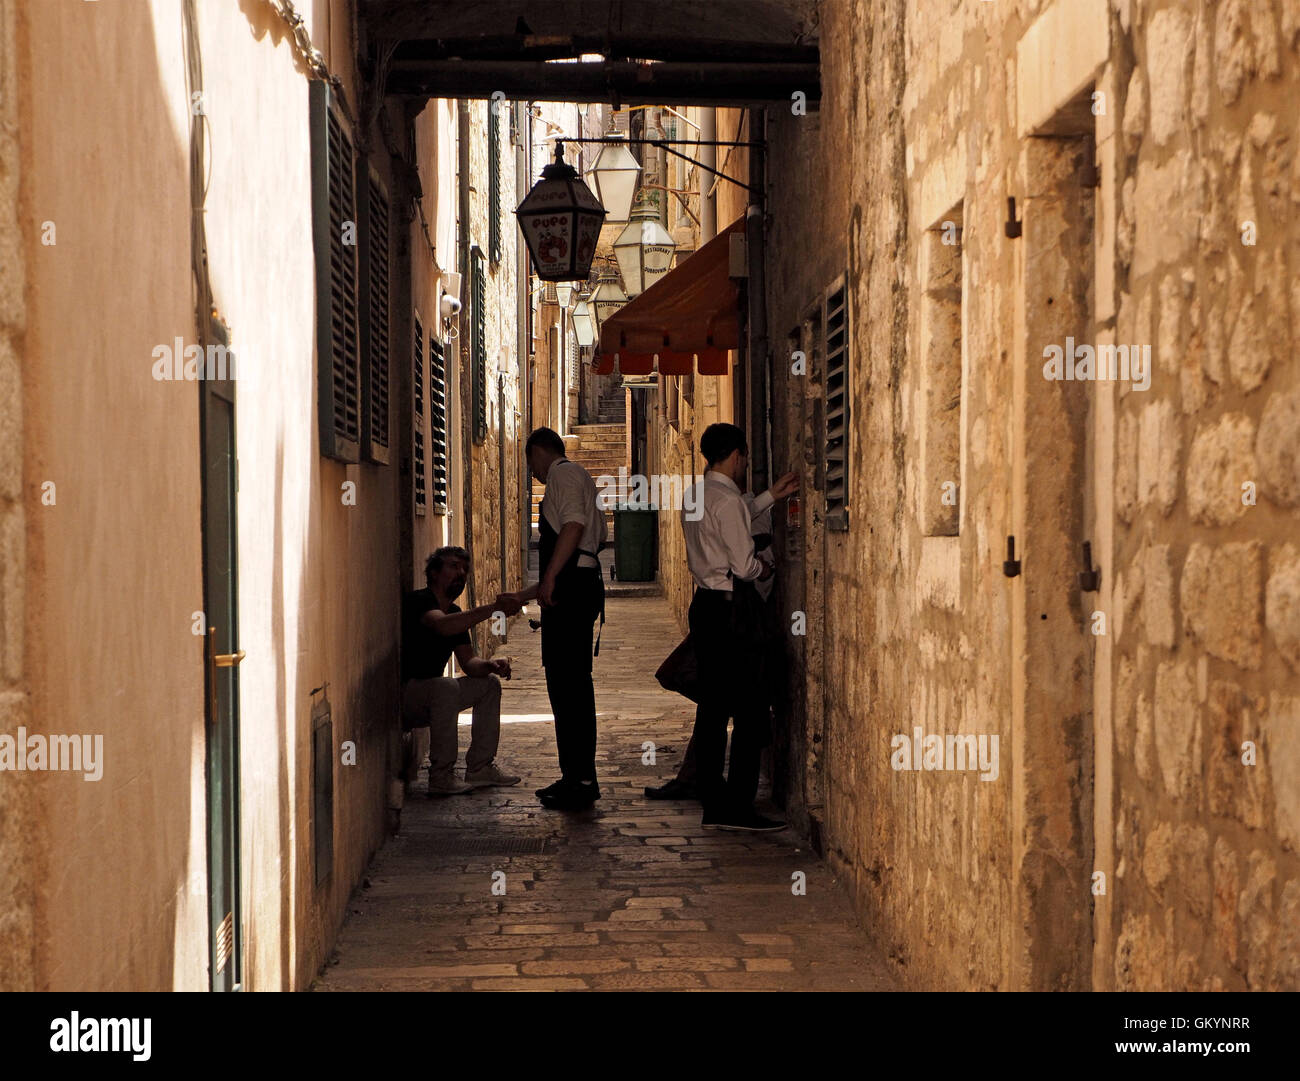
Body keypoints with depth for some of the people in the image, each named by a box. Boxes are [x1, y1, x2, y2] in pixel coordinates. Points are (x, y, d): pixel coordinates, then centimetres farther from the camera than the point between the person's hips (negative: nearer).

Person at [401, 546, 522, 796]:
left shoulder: (455, 615, 13)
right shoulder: (419, 601, -17)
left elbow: (468, 661, 8)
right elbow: (442, 626, -39)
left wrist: (490, 665, -15)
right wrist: (493, 608, -47)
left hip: (425, 697, 10)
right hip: (397, 695, -10)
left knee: (489, 684, 10)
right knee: (446, 687, -35)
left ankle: (480, 767, 10)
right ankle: (441, 777, -26)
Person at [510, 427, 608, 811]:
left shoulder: (563, 473, -3)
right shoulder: (579, 477, 28)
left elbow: (574, 523, -21)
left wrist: (549, 579, -25)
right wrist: (535, 591, 33)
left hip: (570, 589, -10)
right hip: (581, 585, 10)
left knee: (566, 685, -10)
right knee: (574, 684, 12)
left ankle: (579, 781, -10)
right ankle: (581, 779, 17)